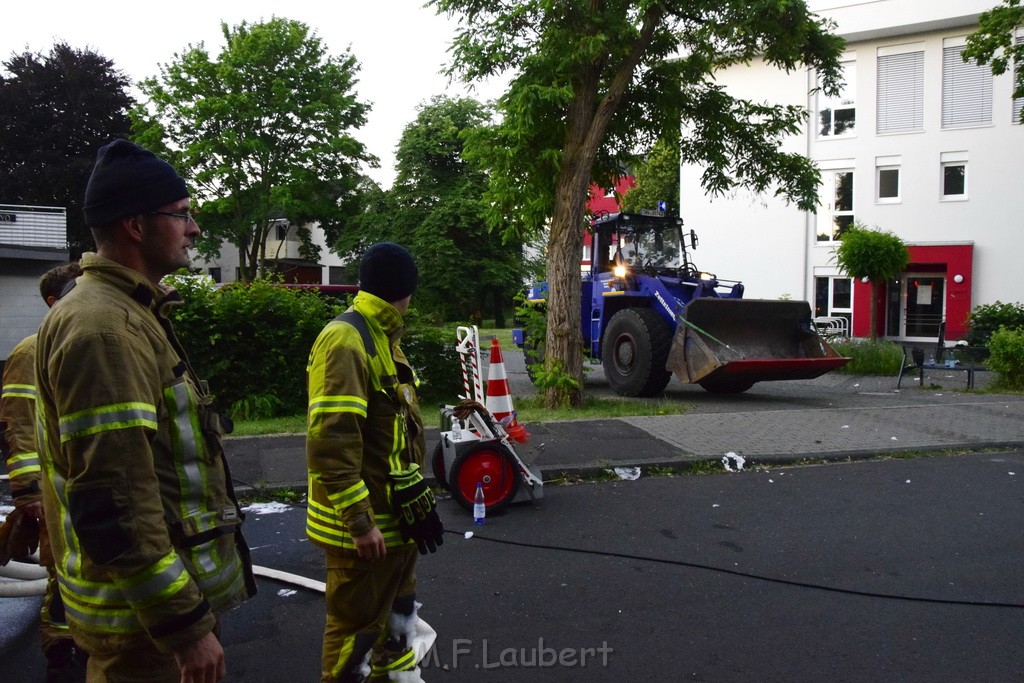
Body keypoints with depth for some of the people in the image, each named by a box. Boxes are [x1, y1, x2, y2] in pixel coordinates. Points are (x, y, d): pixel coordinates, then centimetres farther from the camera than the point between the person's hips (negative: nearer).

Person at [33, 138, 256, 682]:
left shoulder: (128, 315, 11)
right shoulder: (103, 327, -23)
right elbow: (114, 503, -28)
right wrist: (185, 624, -24)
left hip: (171, 592, 10)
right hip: (144, 616, -10)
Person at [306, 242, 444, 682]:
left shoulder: (381, 336, 11)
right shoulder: (345, 341, -22)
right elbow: (330, 444, -27)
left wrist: (412, 492, 19)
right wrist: (359, 520, -25)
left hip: (394, 512, 10)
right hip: (364, 521, -10)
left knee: (397, 605, 25)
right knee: (358, 623, 6)